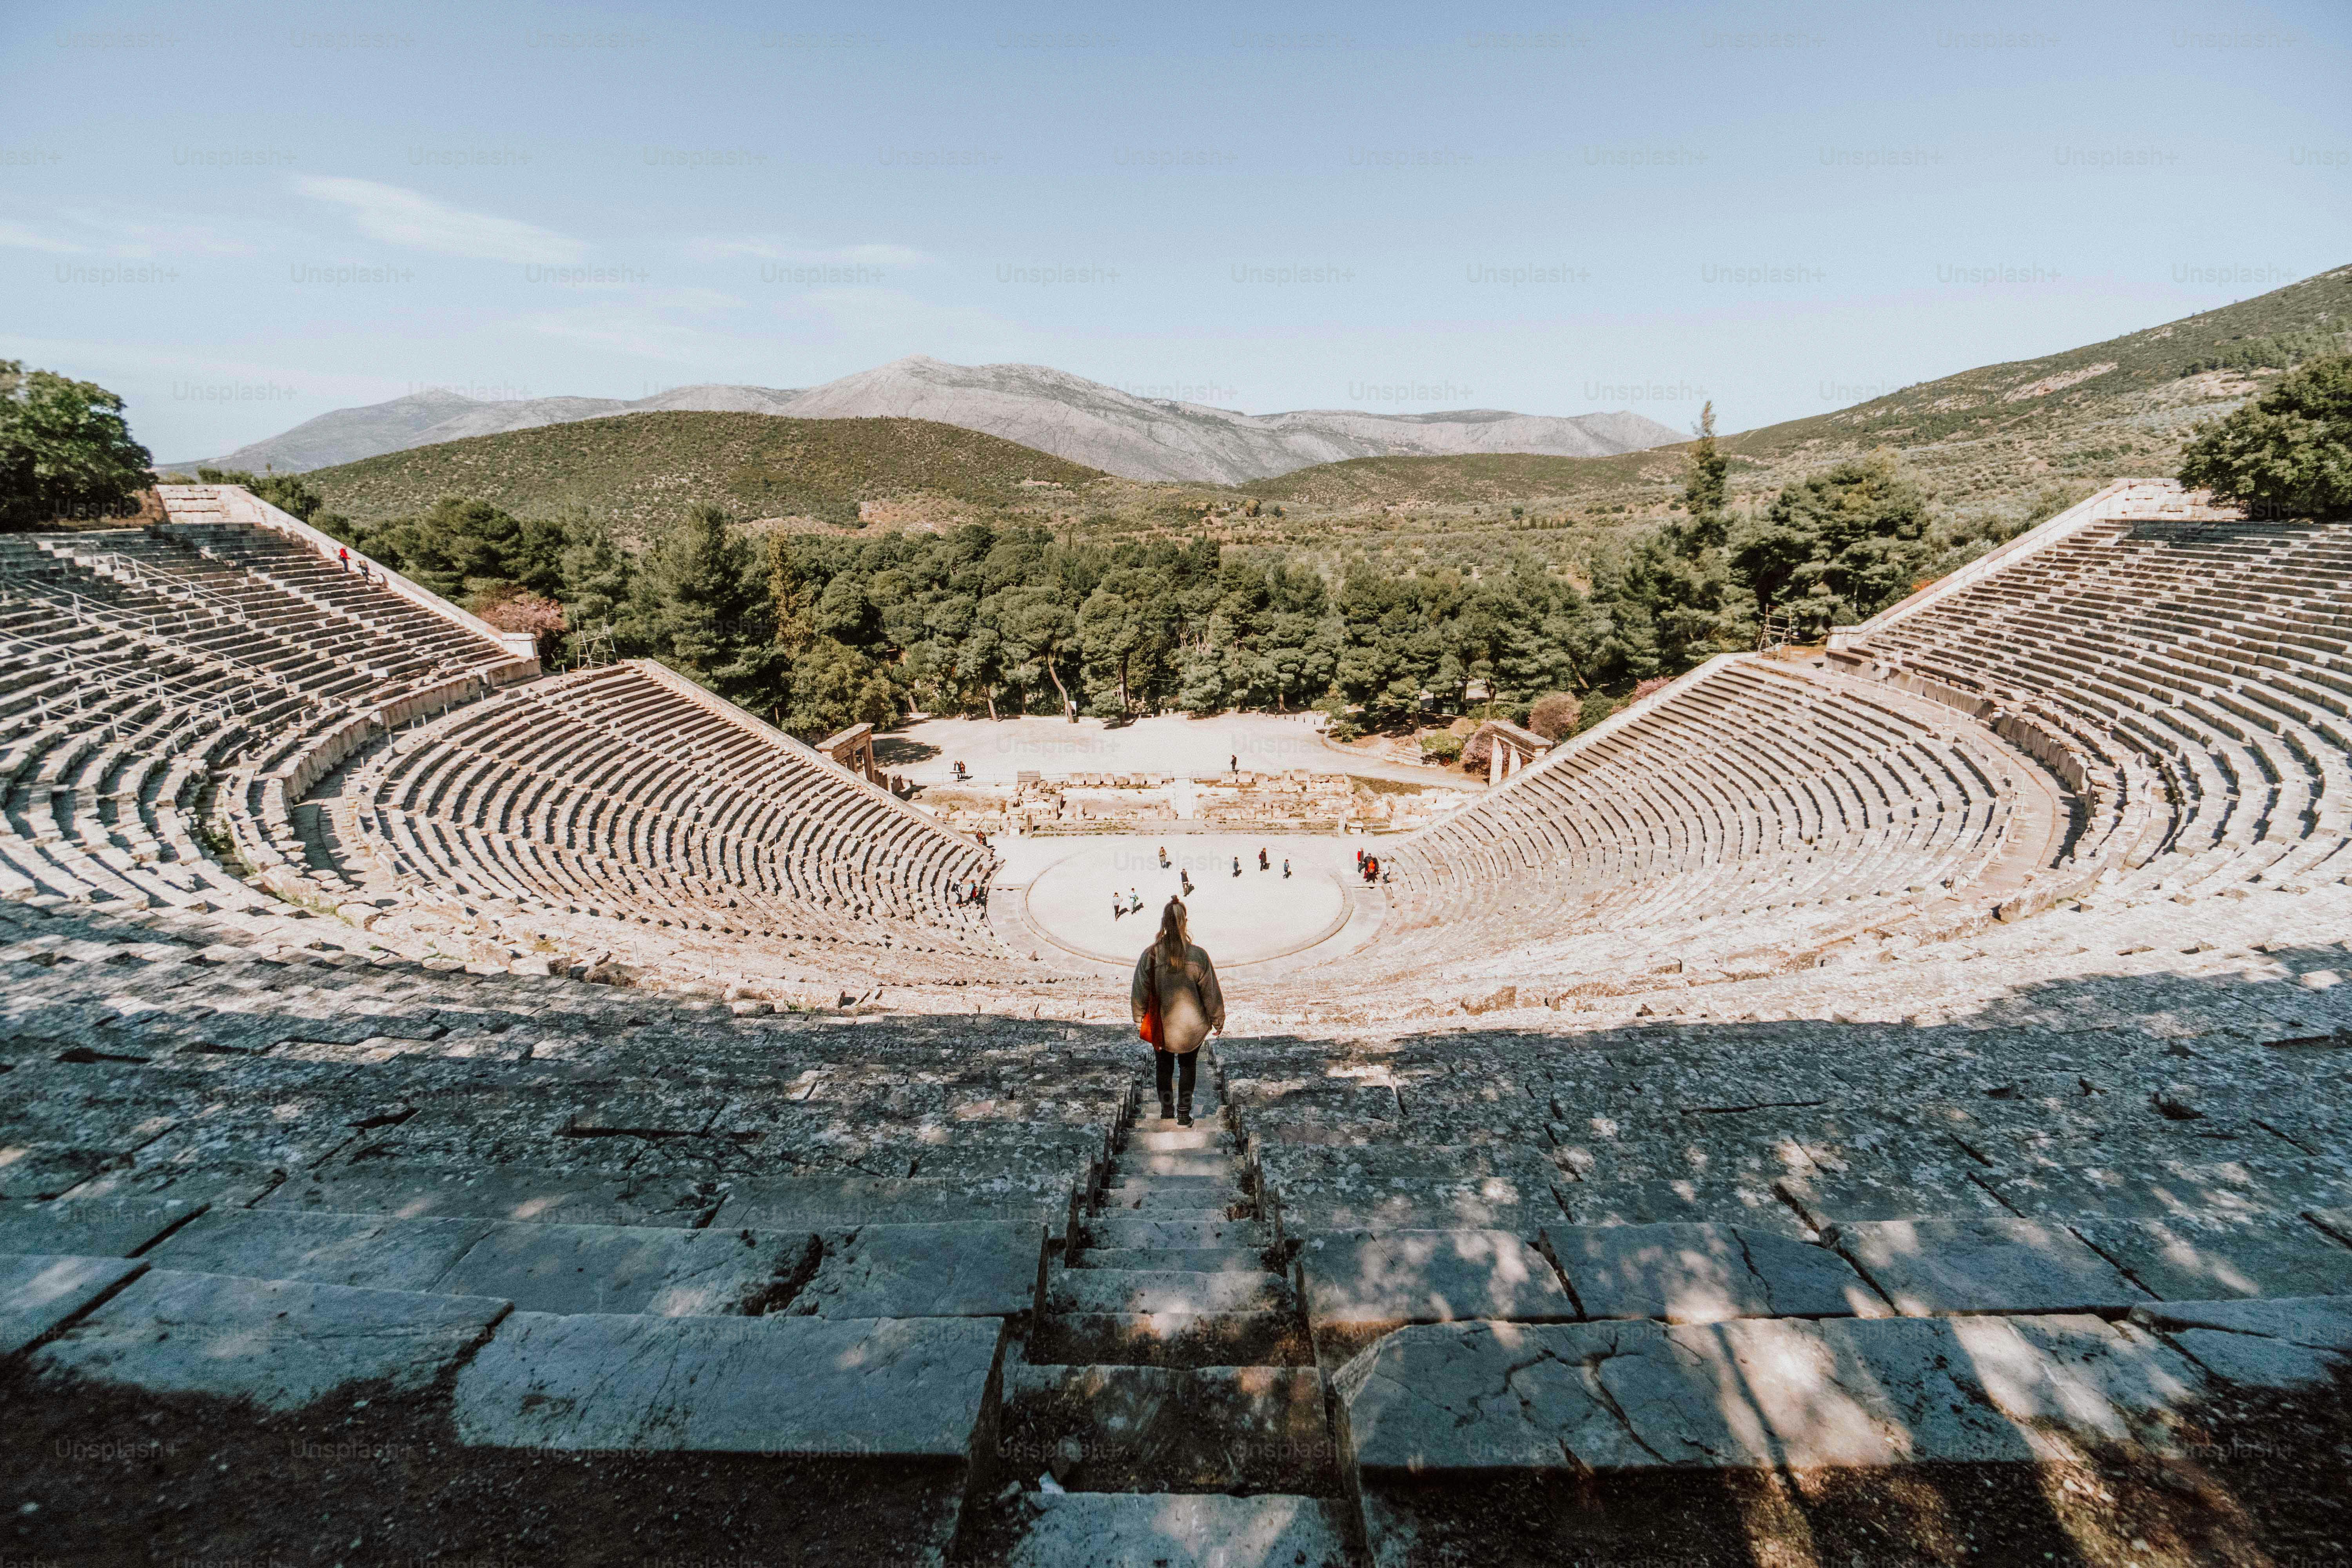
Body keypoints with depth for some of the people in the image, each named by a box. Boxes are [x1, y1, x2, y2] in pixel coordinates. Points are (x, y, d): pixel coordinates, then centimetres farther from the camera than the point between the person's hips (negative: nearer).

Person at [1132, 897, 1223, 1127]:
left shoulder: (1150, 955, -18)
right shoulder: (1198, 956, -21)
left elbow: (1139, 993, -7)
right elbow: (1211, 994, -11)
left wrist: (1139, 1020, 10)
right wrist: (1218, 1022, 5)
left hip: (1160, 1027, 1)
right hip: (1192, 1027, -1)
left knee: (1163, 1067, 23)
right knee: (1188, 1066, 22)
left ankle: (1166, 1112, 35)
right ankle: (1184, 1114, 25)